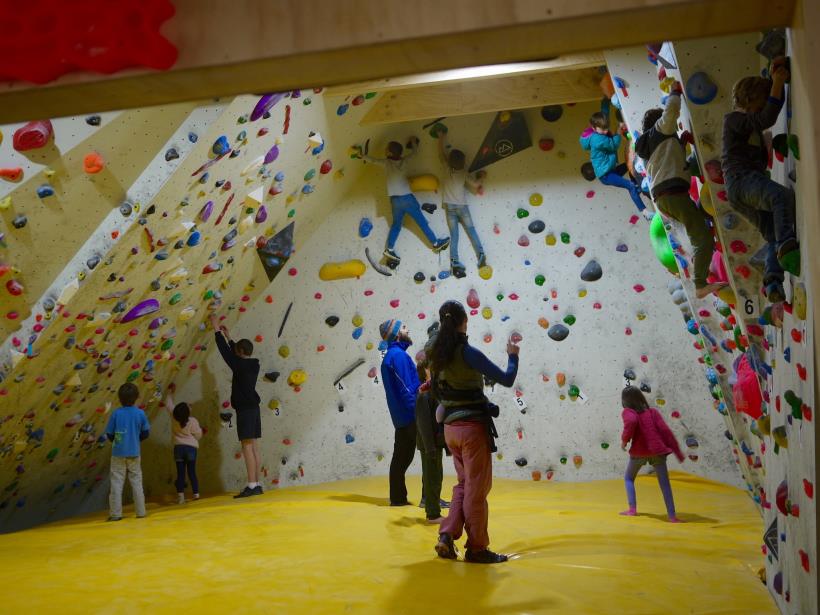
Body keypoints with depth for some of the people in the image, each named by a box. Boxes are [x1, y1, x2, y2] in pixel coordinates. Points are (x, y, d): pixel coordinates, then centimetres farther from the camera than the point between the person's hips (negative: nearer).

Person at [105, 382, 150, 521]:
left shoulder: (116, 413, -9)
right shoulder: (140, 413, -6)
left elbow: (109, 434, -4)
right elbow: (146, 432, 3)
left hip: (118, 453, -1)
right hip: (134, 453, 1)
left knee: (117, 483, 5)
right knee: (136, 482, 11)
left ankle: (115, 513, 6)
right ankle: (141, 511, 14)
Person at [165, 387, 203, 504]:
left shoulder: (174, 417, -5)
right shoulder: (193, 421, -13)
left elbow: (169, 405, 11)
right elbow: (198, 435, -4)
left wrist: (169, 392, 24)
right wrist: (201, 429, 17)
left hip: (178, 448, 2)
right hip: (191, 447, -2)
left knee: (180, 473, 3)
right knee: (192, 472, 6)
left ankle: (180, 496, -3)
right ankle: (196, 494, 8)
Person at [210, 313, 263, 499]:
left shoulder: (240, 365, -11)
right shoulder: (253, 364, 11)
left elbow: (225, 351, -5)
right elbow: (236, 355, 28)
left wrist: (216, 329, 4)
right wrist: (228, 336, 35)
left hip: (245, 409, -9)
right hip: (253, 408, 9)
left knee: (247, 446, -11)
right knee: (254, 447, 8)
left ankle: (252, 486, -14)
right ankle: (257, 485, 9)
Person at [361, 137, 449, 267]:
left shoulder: (386, 162, -1)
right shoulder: (402, 161, 0)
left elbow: (372, 160, 15)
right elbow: (414, 151, 16)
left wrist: (363, 156, 35)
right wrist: (413, 141, 34)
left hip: (395, 200, 2)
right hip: (406, 197, -2)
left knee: (396, 225, 15)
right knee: (422, 222, 5)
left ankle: (389, 249, 5)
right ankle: (436, 243, 11)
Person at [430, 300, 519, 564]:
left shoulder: (438, 355, 4)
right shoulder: (469, 353, -16)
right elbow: (506, 379, -12)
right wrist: (513, 356, 4)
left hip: (451, 428, 7)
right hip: (473, 427, -7)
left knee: (463, 484, 19)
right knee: (477, 488, 5)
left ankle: (447, 537, 9)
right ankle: (476, 548, 13)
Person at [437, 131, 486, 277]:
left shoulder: (447, 168, -4)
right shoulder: (464, 173, -7)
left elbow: (441, 153, 6)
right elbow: (475, 186, -5)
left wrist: (442, 137, 15)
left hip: (449, 206, 1)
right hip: (462, 206, -1)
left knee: (454, 235, 2)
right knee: (471, 230, 8)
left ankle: (454, 262, -5)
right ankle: (481, 255, -1)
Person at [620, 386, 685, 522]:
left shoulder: (627, 412, 0)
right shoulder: (652, 412, 10)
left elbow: (631, 421, -25)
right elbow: (665, 430, 1)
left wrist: (625, 439, -12)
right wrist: (677, 451, 3)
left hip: (639, 451, -2)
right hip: (657, 450, 2)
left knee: (628, 478, 21)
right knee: (664, 483, 9)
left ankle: (632, 509, 13)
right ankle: (672, 515, 4)